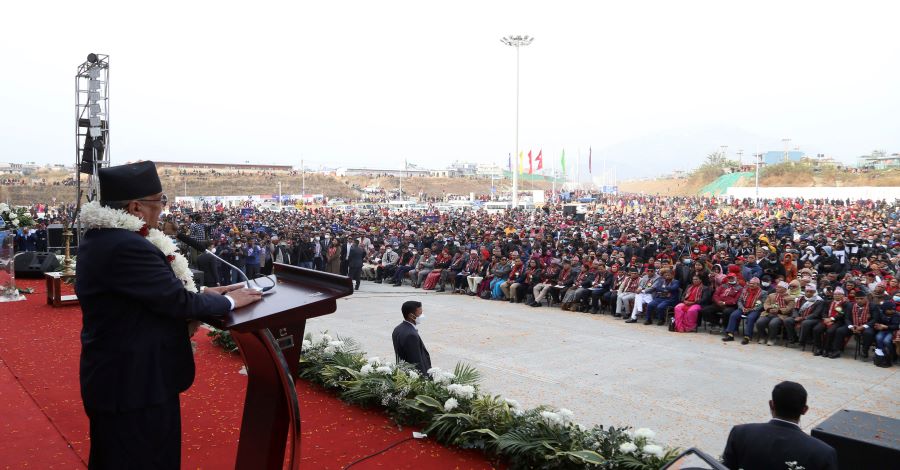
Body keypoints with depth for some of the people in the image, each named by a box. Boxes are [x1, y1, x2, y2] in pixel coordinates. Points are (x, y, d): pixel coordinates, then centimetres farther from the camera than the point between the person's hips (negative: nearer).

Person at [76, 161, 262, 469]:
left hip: (113, 376, 10)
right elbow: (178, 302, -23)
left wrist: (200, 294, 5)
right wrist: (228, 301, -9)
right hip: (135, 384, -10)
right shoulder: (127, 247, -28)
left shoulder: (98, 239, 5)